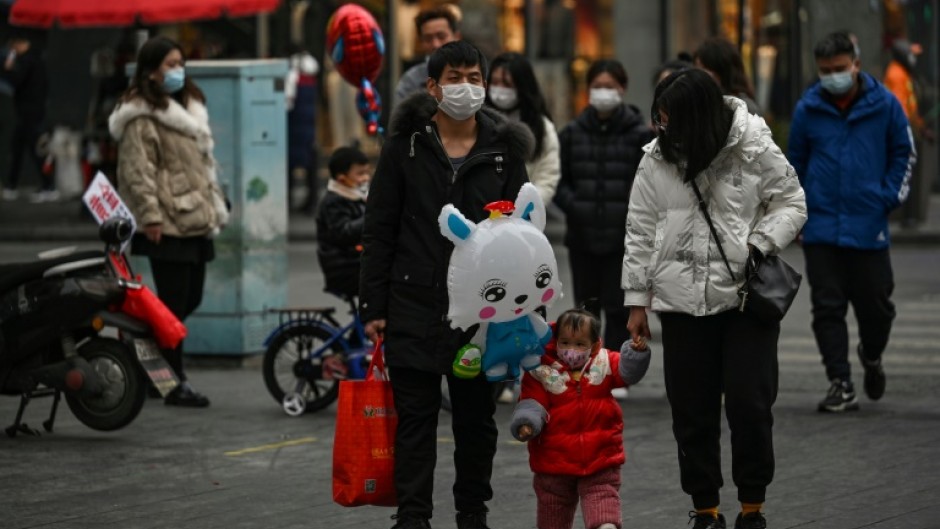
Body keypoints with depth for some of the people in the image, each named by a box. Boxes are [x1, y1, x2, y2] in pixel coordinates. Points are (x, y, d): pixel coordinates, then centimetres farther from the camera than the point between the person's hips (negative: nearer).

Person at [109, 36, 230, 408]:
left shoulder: (189, 106, 19)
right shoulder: (141, 116, -9)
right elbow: (138, 170, -14)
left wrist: (215, 205, 21)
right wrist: (150, 216, -19)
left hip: (196, 220, 9)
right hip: (168, 224, -9)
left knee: (191, 300, 10)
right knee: (174, 303, -6)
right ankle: (177, 384, -1)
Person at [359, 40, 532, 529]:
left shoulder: (504, 150, 4)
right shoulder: (405, 144, 1)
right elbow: (379, 231, 2)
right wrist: (373, 307, -3)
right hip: (413, 307, -1)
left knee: (477, 419, 9)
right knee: (415, 418, 1)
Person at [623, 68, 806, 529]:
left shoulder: (754, 149, -5)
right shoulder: (657, 159, 2)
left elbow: (791, 203, 3)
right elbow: (640, 234, 7)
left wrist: (761, 244, -14)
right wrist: (637, 301, 6)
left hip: (747, 296, -2)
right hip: (682, 302, 2)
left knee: (750, 403, -5)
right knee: (692, 411, 4)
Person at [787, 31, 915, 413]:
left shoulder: (884, 105, -2)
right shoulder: (807, 109, 1)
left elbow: (903, 155, 9)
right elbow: (795, 162, 15)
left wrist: (889, 197, 0)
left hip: (868, 226, -1)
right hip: (820, 228, 1)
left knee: (875, 305, 8)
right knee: (827, 308, -3)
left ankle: (871, 356, 39)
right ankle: (840, 385, 1)